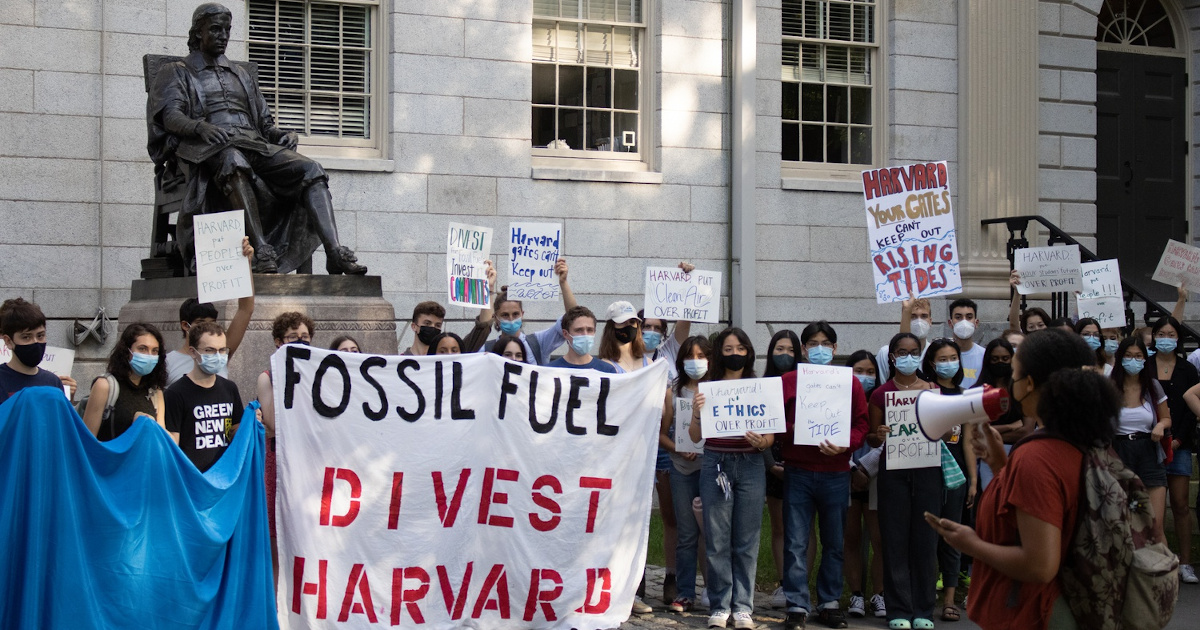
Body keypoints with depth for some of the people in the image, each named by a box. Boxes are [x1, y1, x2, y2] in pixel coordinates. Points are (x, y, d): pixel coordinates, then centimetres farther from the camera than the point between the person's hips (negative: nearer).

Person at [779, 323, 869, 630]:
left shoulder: (850, 383, 6)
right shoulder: (788, 381, 5)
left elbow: (861, 424, 2)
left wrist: (844, 445, -14)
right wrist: (794, 430, -16)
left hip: (836, 474, 1)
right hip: (798, 472, -1)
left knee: (834, 542, 8)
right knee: (796, 542, -2)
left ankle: (829, 602, 19)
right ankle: (797, 605, 4)